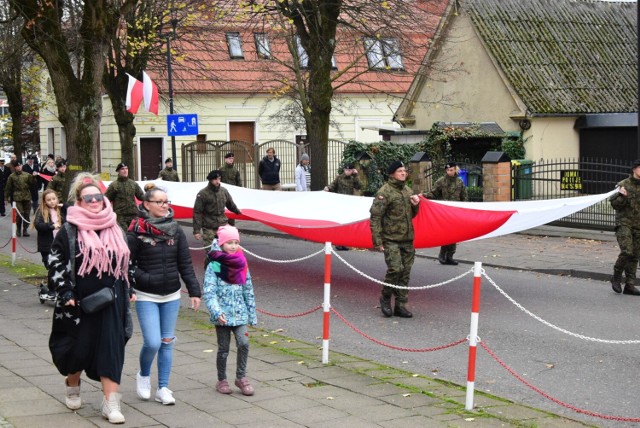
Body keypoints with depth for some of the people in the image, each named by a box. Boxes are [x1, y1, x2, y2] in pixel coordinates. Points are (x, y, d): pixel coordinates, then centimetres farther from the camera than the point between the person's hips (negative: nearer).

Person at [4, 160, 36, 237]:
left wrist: (33, 177, -15)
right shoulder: (12, 176, 1)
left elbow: (32, 183, 1)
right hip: (17, 198, -3)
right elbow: (8, 188, 6)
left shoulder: (27, 175, 6)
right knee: (19, 214, -11)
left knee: (27, 214, 5)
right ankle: (18, 229, 10)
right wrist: (7, 197, 6)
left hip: (27, 197, 3)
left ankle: (24, 230, 17)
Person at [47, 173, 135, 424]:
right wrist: (65, 292, -12)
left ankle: (111, 404, -2)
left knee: (111, 350, -3)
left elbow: (124, 262, 20)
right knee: (79, 347, 7)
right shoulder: (69, 231, -5)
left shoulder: (115, 229, 10)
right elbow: (55, 262, -5)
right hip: (80, 302, -3)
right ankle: (72, 387, 37)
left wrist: (127, 290, 15)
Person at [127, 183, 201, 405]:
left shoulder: (175, 231, 3)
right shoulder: (137, 232, -9)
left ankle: (163, 388, 17)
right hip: (146, 297, -4)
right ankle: (143, 376, 19)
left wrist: (194, 291, 2)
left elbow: (185, 264, 5)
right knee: (152, 343, -10)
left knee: (167, 342, 8)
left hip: (171, 296, 4)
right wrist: (143, 278, -18)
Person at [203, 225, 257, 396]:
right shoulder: (213, 266, -7)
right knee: (223, 349, 6)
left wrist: (252, 315, 11)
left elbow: (248, 291, 12)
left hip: (240, 314, 3)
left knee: (244, 343, -12)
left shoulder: (241, 265, 6)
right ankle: (221, 380, 23)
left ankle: (241, 377, 4)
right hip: (222, 316, -3)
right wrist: (217, 312, -26)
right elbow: (209, 292, -14)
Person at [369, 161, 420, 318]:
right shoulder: (384, 192, -9)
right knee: (395, 269, -17)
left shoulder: (407, 191, 15)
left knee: (405, 273, 6)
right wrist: (377, 241, -17)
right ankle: (385, 298, 6)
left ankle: (400, 305, 14)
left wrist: (415, 205, 4)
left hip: (407, 240, 7)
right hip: (391, 239, -7)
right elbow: (375, 217, -12)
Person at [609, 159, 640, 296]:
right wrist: (622, 196, -22)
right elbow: (615, 205, -5)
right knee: (626, 251, -18)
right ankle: (616, 277, 4)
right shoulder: (623, 185, -3)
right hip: (624, 223, -4)